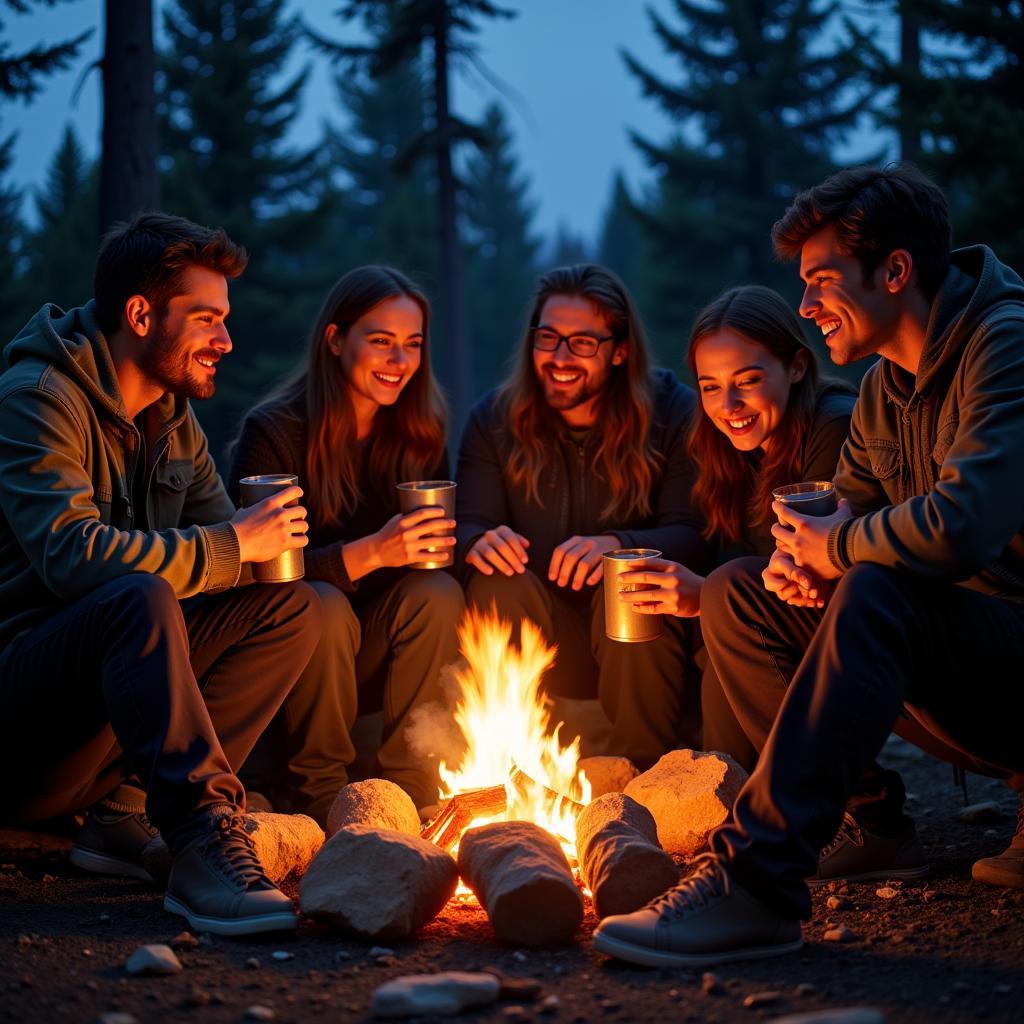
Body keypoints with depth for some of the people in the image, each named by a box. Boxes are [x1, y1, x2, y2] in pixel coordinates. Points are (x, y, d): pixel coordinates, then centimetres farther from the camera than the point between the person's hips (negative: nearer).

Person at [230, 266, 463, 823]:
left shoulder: (420, 432, 2)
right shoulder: (273, 430, -14)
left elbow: (433, 541, 3)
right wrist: (371, 553, -35)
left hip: (371, 647, 4)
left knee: (438, 592, -24)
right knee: (323, 607, -34)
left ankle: (412, 785, -13)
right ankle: (316, 792, -15)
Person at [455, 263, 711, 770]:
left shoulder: (672, 411, -3)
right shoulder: (494, 418, 4)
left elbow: (695, 536, -13)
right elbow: (469, 526, -1)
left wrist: (616, 544, -34)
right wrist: (479, 540, -28)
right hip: (541, 651, 2)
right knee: (497, 583, -28)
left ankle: (643, 773, -16)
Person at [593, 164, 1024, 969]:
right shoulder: (886, 387, 11)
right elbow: (848, 507, 18)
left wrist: (836, 548, -14)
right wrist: (802, 554, -7)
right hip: (951, 639, 9)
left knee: (875, 595, -35)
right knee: (737, 595, 4)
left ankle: (756, 882, -37)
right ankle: (862, 813, 3)